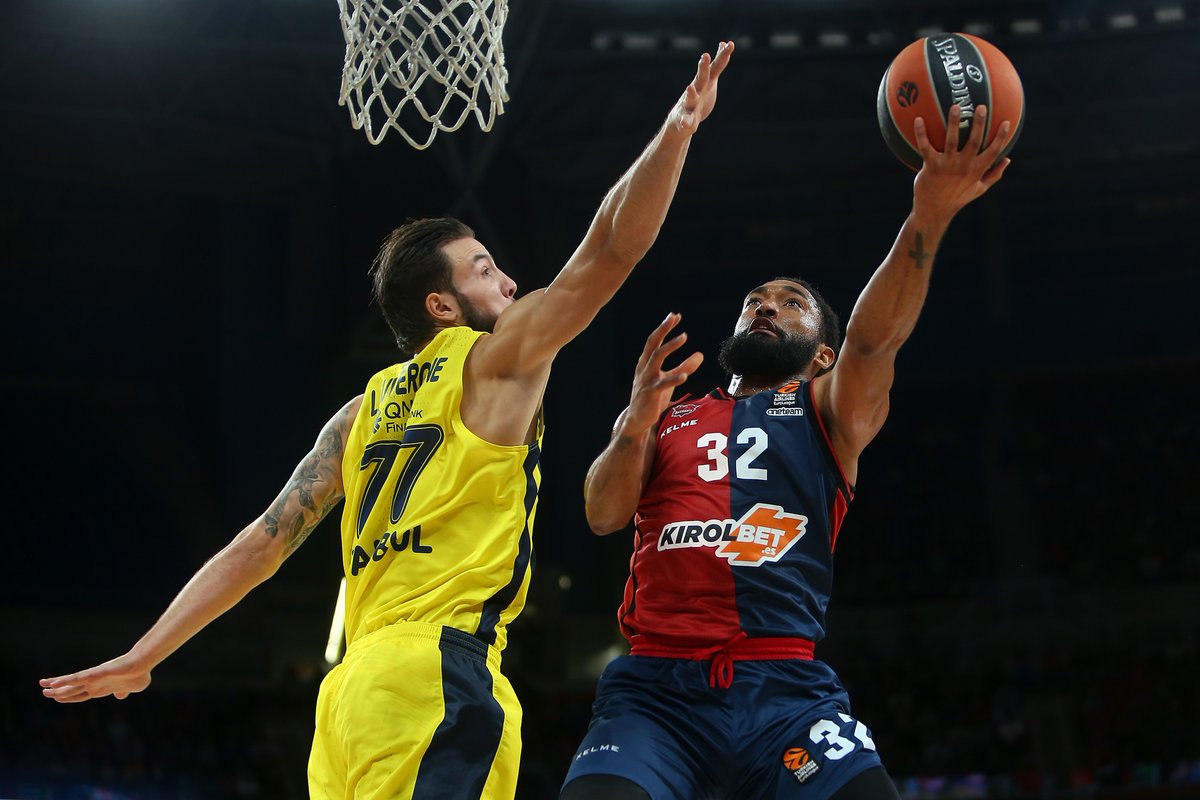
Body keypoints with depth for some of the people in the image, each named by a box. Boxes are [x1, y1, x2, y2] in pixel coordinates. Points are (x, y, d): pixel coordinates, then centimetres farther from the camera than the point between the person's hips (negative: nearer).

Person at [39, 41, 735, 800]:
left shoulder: (364, 412, 23)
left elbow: (260, 545, 19)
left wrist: (144, 655, 22)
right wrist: (680, 126, 1)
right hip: (437, 668, -8)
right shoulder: (497, 359, 6)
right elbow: (610, 252, -1)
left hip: (358, 680, 8)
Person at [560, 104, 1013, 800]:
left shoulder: (830, 412, 16)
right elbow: (604, 515, 9)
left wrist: (928, 217, -21)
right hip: (658, 686, 1)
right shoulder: (670, 419, 24)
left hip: (787, 689, -1)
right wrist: (635, 423, -12)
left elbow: (876, 338, -3)